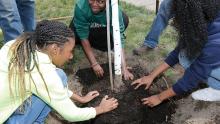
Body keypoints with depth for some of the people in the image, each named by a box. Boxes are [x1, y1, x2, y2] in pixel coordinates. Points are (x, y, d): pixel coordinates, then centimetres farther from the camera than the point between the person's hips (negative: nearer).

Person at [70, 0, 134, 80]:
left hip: (103, 30, 0)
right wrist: (94, 64, -35)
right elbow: (83, 37, -32)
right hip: (85, 28, 1)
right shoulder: (80, 7, -37)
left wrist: (124, 68, -45)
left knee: (124, 20, -24)